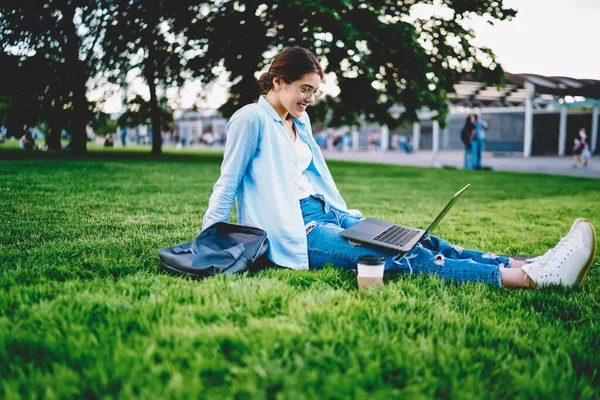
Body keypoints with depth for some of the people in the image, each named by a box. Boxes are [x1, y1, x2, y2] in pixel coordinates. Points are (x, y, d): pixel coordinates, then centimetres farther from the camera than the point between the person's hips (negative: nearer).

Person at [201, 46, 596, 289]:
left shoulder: (299, 121, 17)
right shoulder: (251, 118, -7)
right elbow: (227, 184, -7)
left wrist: (346, 218, 21)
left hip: (325, 214, 9)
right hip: (292, 232, -9)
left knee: (419, 241, -9)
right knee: (400, 256, -23)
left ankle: (530, 265, -17)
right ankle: (533, 277, -33)